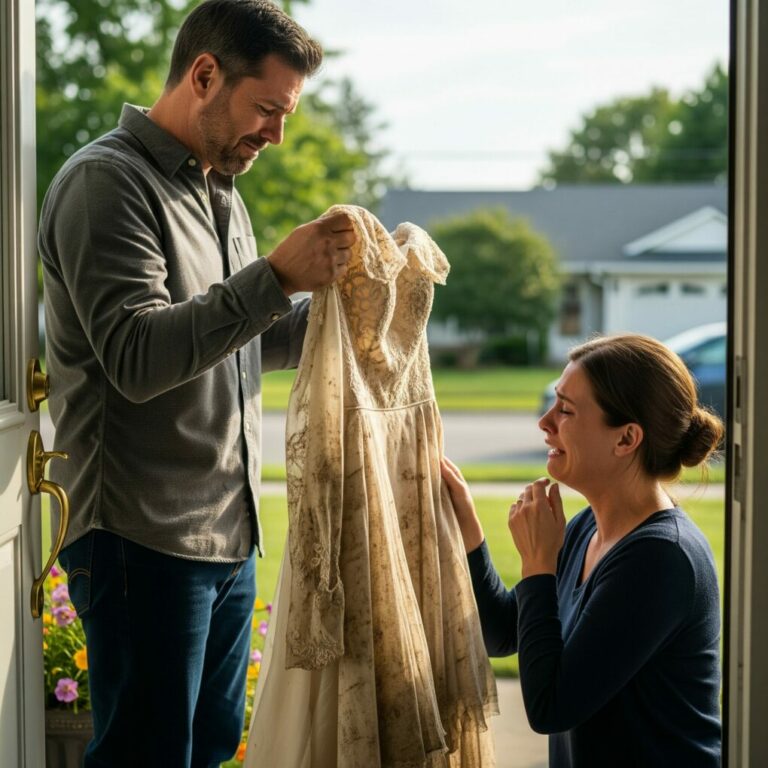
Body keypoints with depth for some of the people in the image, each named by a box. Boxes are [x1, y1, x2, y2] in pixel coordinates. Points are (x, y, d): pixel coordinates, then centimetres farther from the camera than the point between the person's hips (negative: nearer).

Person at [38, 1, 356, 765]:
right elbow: (138, 358, -21)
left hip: (228, 539, 9)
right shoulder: (107, 181, -11)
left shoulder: (220, 191, 18)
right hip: (143, 542, -8)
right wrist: (276, 277, -24)